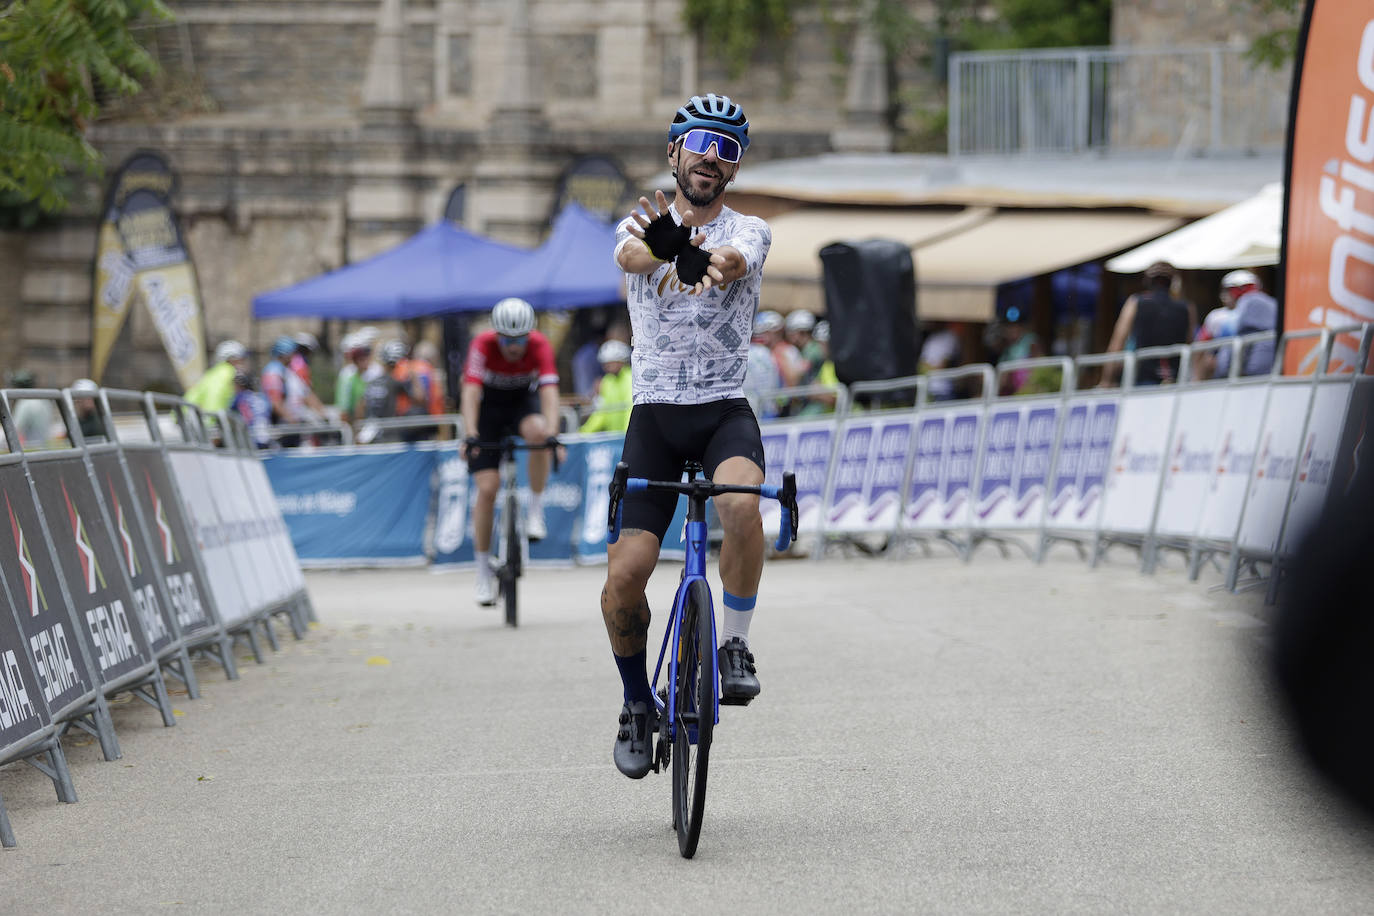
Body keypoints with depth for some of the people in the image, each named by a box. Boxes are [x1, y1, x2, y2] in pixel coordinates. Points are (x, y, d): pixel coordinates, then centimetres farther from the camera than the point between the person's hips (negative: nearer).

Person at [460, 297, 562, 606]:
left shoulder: (540, 346, -24)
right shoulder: (483, 345, -27)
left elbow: (549, 391, -34)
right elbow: (470, 392, -36)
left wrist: (552, 433, -49)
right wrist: (470, 436, -49)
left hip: (524, 399, 1)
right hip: (488, 404, -1)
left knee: (537, 432, -36)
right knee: (487, 487, -12)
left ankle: (535, 511, -18)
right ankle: (483, 571, -1)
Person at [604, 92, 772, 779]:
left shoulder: (749, 231, 2)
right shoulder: (643, 229, 4)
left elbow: (733, 261, -23)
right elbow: (630, 255, -23)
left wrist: (707, 262, -50)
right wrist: (661, 248, -49)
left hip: (725, 412, -1)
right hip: (654, 414, 1)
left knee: (741, 504, -35)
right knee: (624, 575, -12)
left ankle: (735, 645, -15)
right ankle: (638, 704, 13)